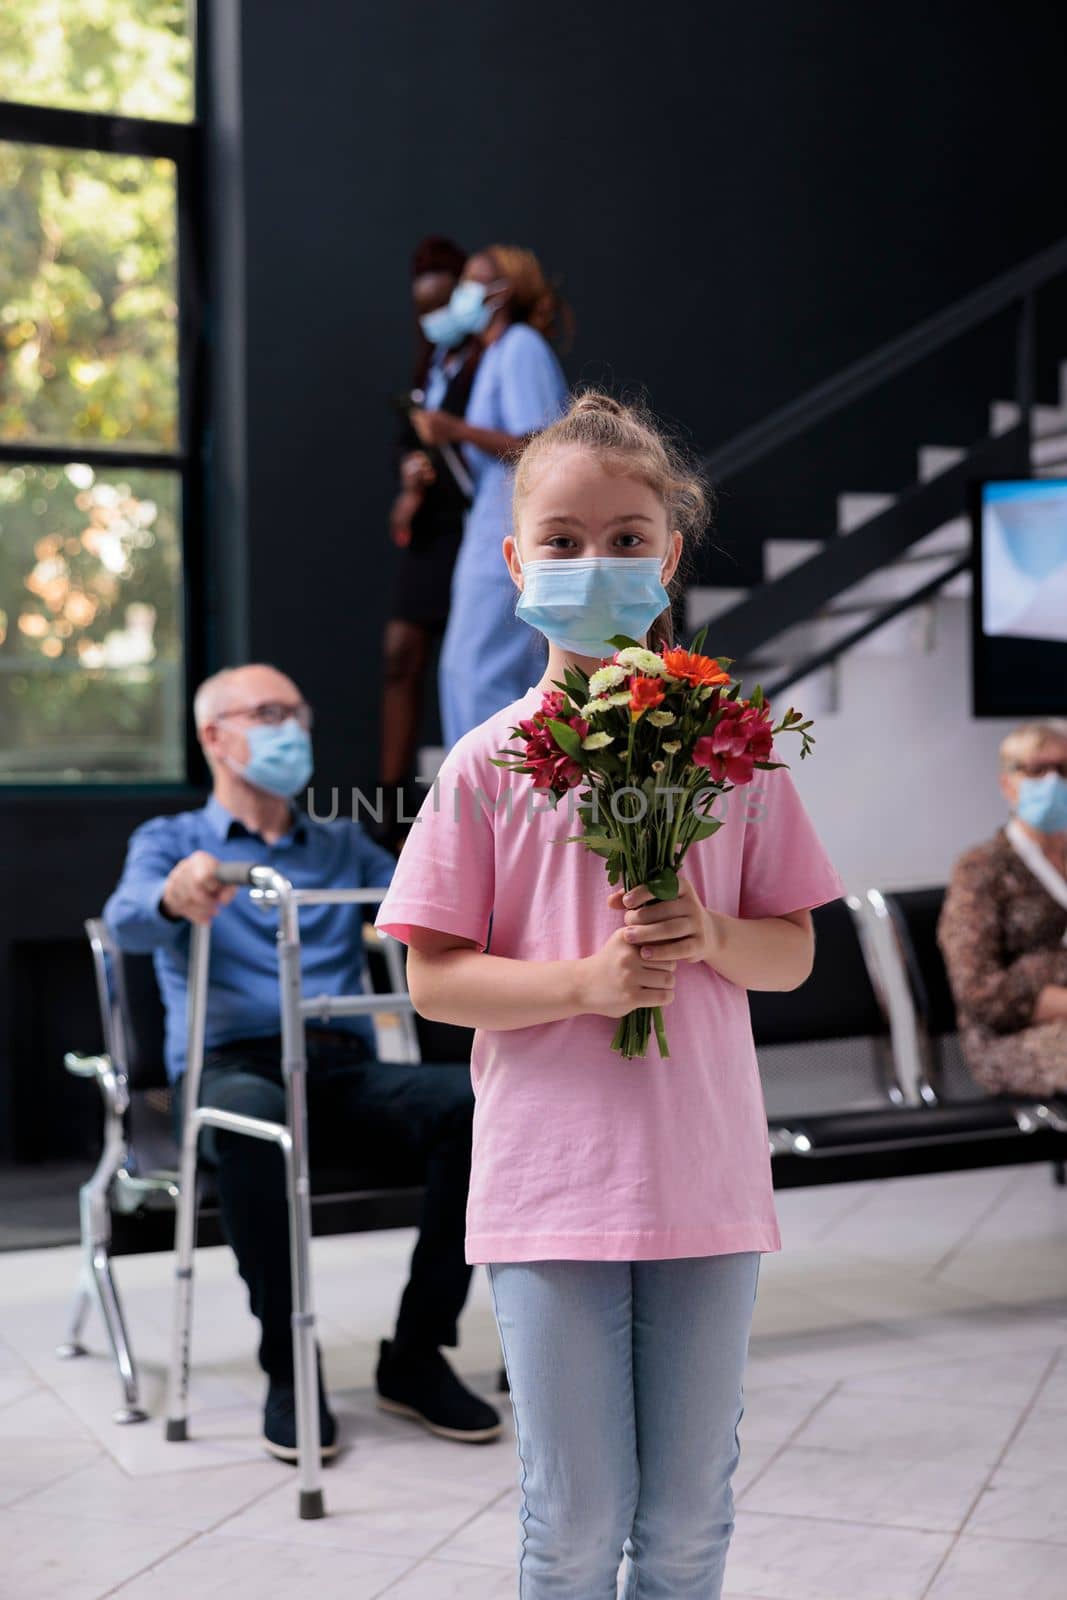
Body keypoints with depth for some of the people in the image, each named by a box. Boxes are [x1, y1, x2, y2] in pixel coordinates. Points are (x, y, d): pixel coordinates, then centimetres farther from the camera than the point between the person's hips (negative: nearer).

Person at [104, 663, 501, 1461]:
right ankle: (287, 1368, -24)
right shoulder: (171, 841, 15)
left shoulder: (342, 846, 27)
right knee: (253, 1117, -40)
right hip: (233, 1067, -3)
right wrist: (174, 899, -35)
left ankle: (418, 1356, -17)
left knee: (475, 1101, -28)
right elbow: (126, 918, -9)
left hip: (347, 1072, 3)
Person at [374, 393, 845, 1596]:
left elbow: (793, 953, 7)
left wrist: (713, 935, -14)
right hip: (549, 1181, -2)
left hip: (707, 1177, 2)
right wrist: (588, 979, -18)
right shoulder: (490, 761, -3)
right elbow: (434, 979, -3)